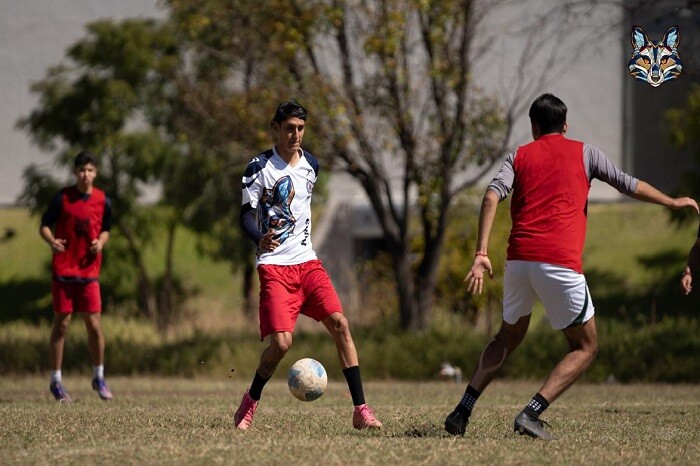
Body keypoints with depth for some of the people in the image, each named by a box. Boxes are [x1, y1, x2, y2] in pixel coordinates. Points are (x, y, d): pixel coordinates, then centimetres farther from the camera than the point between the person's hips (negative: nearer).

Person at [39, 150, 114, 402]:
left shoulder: (103, 201, 3)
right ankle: (56, 381, 10)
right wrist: (52, 241, -20)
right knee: (61, 323, 0)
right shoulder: (63, 197, -5)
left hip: (89, 271, 2)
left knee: (94, 324, -1)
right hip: (63, 270, -2)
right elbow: (44, 225, 1)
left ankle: (99, 378, 16)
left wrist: (100, 242, -5)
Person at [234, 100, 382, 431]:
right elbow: (246, 215, -8)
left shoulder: (310, 165, 11)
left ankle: (360, 410, -11)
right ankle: (251, 401, 11)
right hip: (274, 266, -5)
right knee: (281, 342, -17)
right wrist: (260, 239, -28)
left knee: (340, 324, -13)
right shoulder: (260, 167, -5)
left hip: (307, 261, 5)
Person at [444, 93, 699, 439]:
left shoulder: (519, 156, 15)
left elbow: (492, 196, -2)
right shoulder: (583, 153, 11)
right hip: (560, 263, -4)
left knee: (508, 338, 25)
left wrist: (481, 253, -8)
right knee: (585, 346, 11)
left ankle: (462, 410, 12)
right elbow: (629, 185, 16)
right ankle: (531, 414, -6)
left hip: (518, 258, 4)